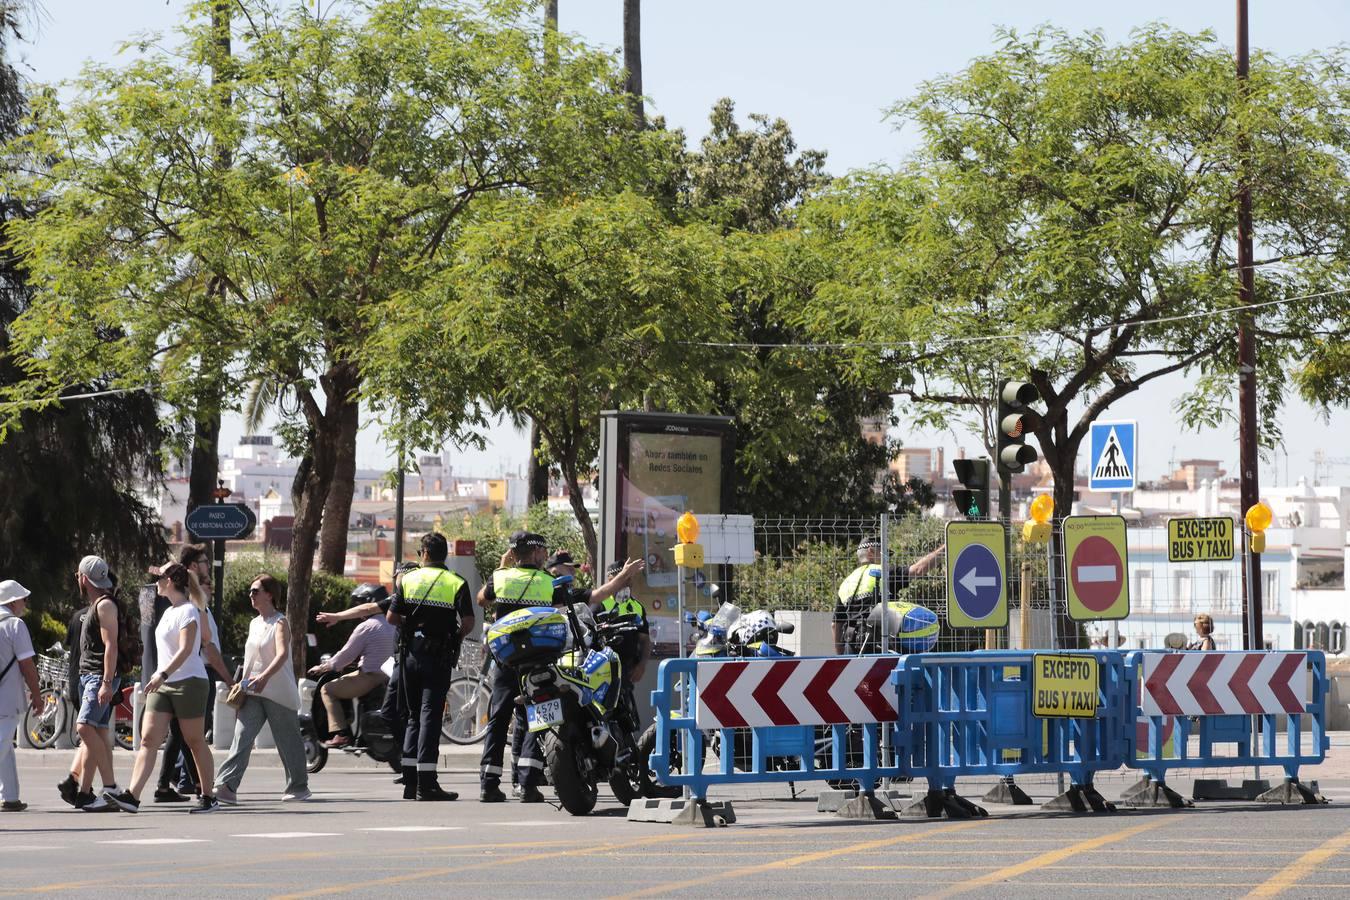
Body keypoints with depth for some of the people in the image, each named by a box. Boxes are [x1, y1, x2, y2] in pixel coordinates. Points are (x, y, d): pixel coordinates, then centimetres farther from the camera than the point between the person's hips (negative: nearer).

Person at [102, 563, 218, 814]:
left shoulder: (188, 611, -11)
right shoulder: (169, 612, 17)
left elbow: (185, 649, -21)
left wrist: (162, 674, -28)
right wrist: (159, 675, 23)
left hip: (189, 682, -8)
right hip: (164, 684, 8)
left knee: (195, 742, 0)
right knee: (148, 739, -5)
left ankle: (208, 798, 10)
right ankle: (132, 796, -14)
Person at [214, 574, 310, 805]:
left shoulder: (280, 623, -9)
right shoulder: (254, 624, 14)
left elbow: (282, 654, -26)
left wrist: (264, 677, -40)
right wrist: (242, 686, 17)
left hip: (278, 692, -6)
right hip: (253, 692, 6)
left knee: (287, 740, 5)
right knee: (242, 737, -9)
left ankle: (299, 787, 20)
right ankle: (226, 786, -19)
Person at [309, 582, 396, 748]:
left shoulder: (366, 627, -14)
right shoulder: (391, 625, 13)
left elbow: (347, 654, -11)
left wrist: (324, 667, 5)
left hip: (370, 676, -9)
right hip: (388, 677, 9)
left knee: (328, 690, 2)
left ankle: (340, 734, -9)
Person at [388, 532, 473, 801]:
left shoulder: (407, 580, 2)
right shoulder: (457, 584, -3)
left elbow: (391, 617, -2)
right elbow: (468, 622, -12)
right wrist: (456, 637, 8)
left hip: (411, 654, 3)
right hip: (439, 657, -3)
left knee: (414, 716, 13)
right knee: (430, 716, -3)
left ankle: (410, 782, 11)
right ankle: (426, 783, -9)